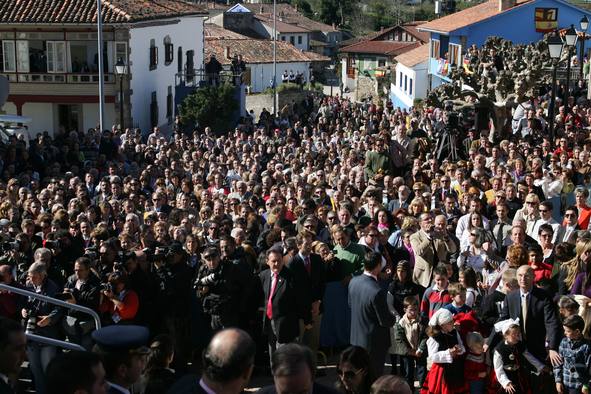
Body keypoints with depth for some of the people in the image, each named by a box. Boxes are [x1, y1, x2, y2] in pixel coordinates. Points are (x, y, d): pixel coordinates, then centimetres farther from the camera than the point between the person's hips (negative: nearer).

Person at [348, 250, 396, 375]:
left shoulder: (353, 282, -8)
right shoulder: (377, 292, -31)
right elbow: (386, 321, -21)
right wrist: (393, 319, 0)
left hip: (356, 338, 7)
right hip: (374, 342, -7)